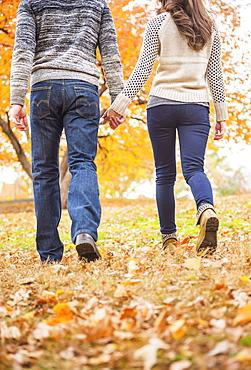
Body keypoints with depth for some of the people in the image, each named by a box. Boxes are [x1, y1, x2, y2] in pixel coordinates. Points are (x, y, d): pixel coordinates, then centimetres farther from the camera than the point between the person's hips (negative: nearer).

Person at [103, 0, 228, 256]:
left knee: (164, 173, 6)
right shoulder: (210, 27, 11)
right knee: (194, 168, -5)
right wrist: (221, 115, 14)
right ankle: (207, 210, -37)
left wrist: (119, 105, -2)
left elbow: (143, 69, -4)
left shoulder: (159, 22, 2)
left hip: (162, 105, -1)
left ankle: (169, 239, 7)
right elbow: (215, 75, 10)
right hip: (196, 107, 2)